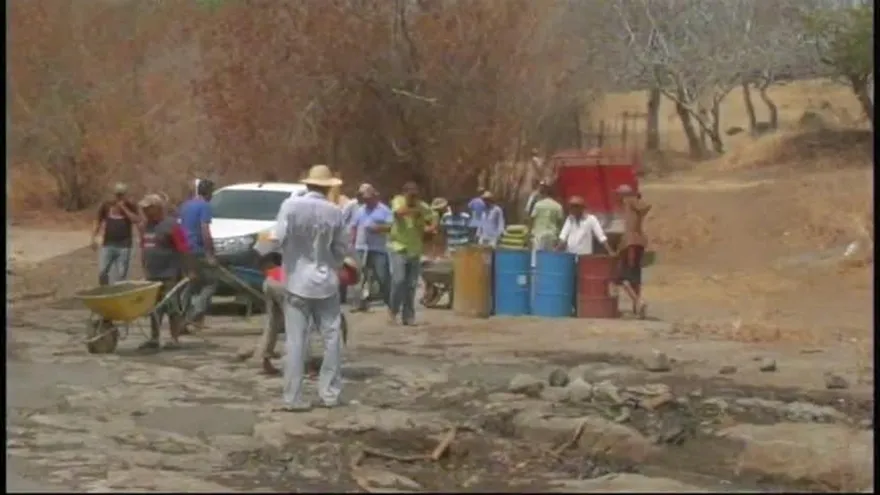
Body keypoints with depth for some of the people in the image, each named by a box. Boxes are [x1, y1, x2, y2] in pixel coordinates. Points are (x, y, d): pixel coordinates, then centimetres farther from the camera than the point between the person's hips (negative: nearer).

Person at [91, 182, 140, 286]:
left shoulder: (130, 207, 2)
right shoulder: (106, 205, 5)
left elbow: (137, 220, -13)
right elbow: (98, 222, 9)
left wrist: (124, 209, -14)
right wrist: (94, 238, 0)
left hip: (124, 245, -1)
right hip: (108, 244, 1)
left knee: (121, 274, 1)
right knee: (102, 272, -3)